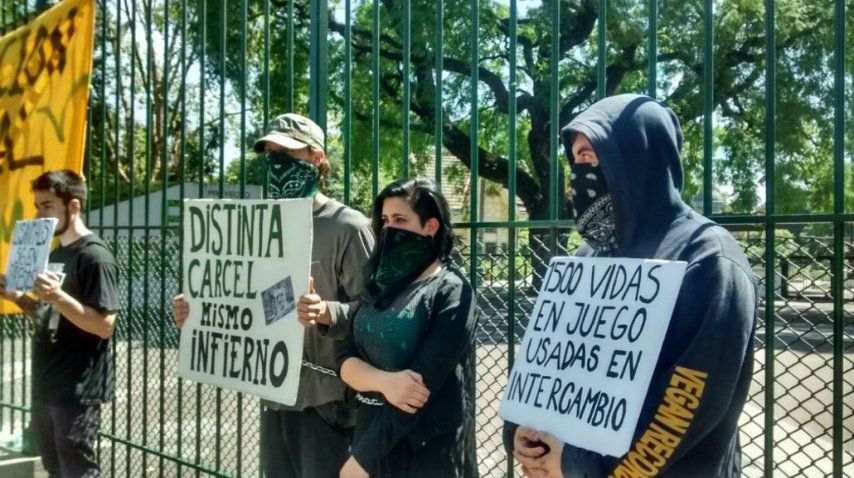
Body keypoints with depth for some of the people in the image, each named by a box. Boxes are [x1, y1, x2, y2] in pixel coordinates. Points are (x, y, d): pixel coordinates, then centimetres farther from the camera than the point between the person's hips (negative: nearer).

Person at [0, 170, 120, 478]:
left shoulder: (95, 256, -14)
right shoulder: (54, 255, 13)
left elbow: (105, 325, -20)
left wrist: (58, 296, -30)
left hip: (78, 391, -9)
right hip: (46, 386, 9)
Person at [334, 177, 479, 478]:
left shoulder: (450, 292, -12)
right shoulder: (380, 285, 7)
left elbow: (423, 381, -19)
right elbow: (346, 358, 0)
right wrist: (383, 381, -21)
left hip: (427, 451, -5)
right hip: (369, 430, 6)